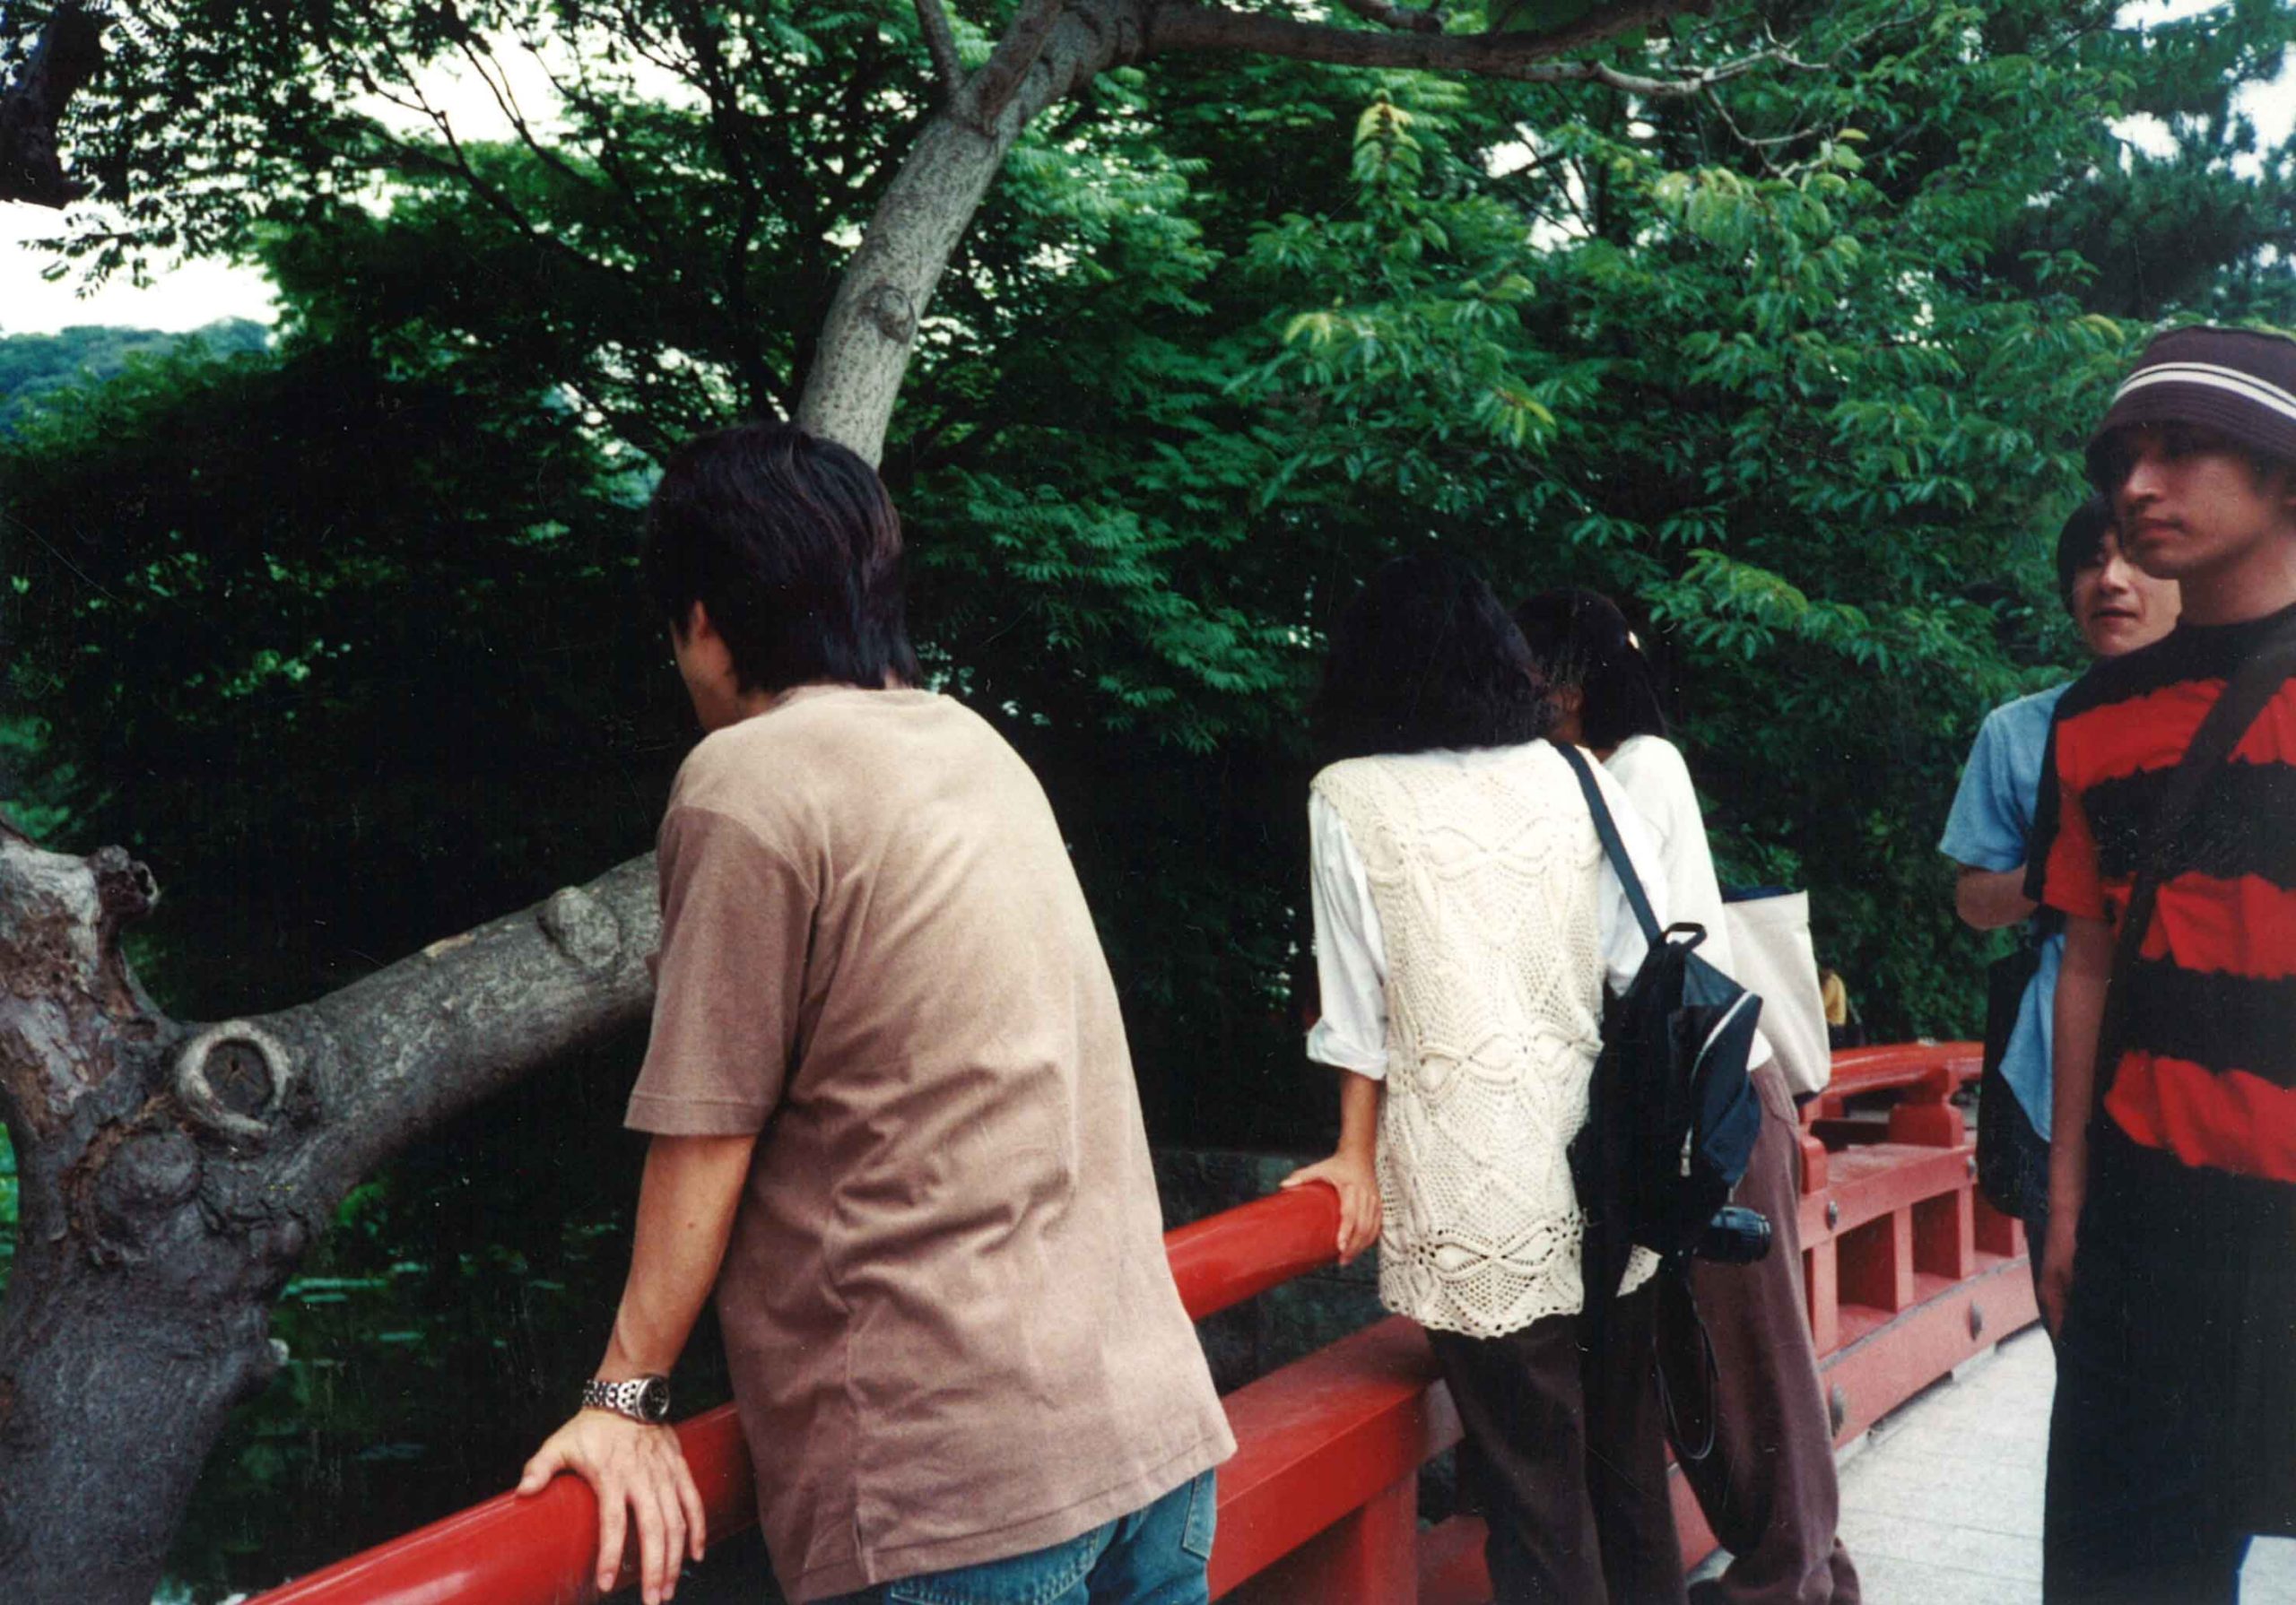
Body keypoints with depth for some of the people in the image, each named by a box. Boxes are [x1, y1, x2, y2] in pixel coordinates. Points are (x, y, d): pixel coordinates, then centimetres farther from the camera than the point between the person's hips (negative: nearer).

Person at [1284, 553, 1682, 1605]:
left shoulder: (1351, 798, -2)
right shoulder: (1575, 779, 7)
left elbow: (1358, 1003, 1)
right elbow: (1653, 967, 5)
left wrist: (1359, 1157, 13)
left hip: (1477, 1181, -4)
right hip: (1601, 1167, 4)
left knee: (1536, 1481, 4)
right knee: (1625, 1458, 17)